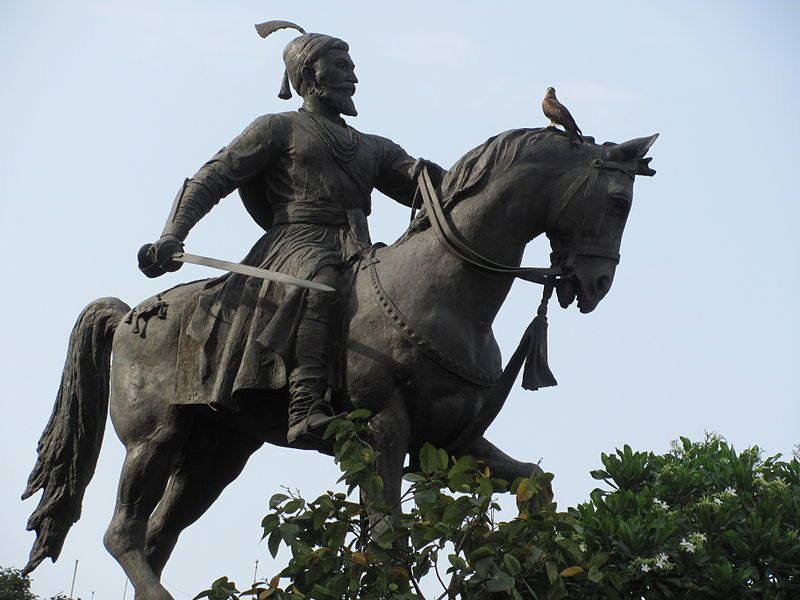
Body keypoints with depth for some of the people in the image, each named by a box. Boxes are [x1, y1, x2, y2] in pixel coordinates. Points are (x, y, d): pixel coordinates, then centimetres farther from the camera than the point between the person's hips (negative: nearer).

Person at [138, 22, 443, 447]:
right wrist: (172, 235, -7)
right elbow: (212, 179, 9)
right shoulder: (279, 129, 17)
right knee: (321, 279, -41)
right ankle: (306, 408, -52)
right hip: (298, 242, -6)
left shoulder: (375, 148, 32)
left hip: (356, 254, 6)